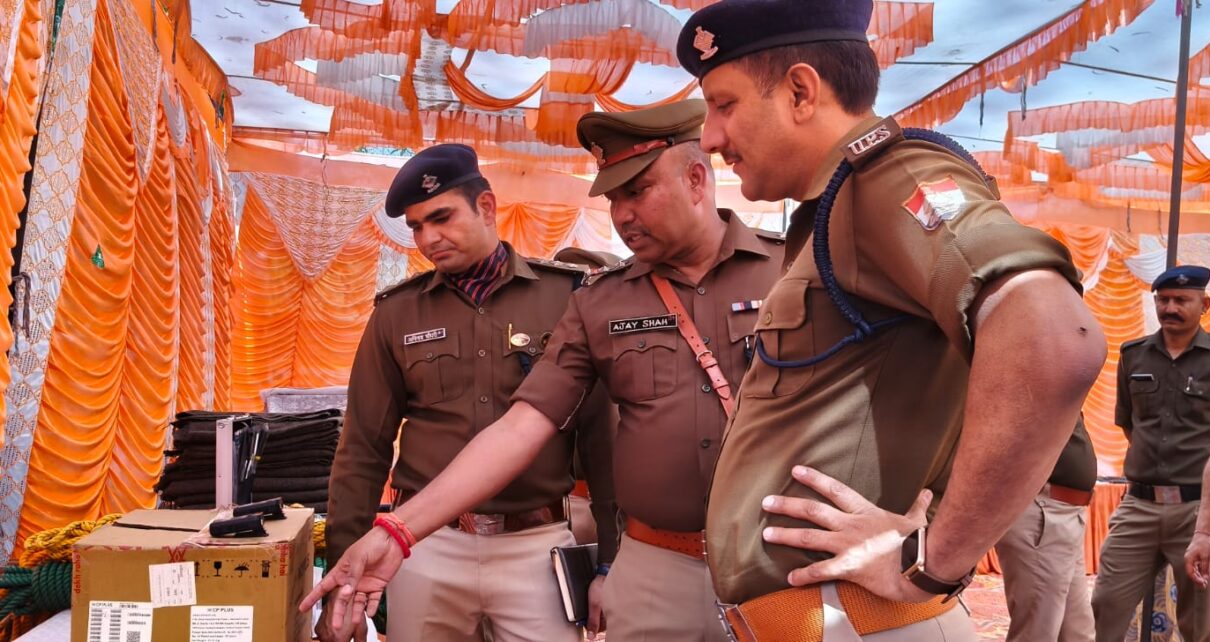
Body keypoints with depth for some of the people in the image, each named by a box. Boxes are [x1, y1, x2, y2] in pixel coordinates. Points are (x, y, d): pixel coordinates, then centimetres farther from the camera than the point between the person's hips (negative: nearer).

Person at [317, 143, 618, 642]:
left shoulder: (565, 295, -3)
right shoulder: (396, 313, 3)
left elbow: (602, 434, 0)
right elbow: (363, 450, 6)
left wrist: (612, 556, 1)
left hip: (537, 543, -1)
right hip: (426, 544, 2)